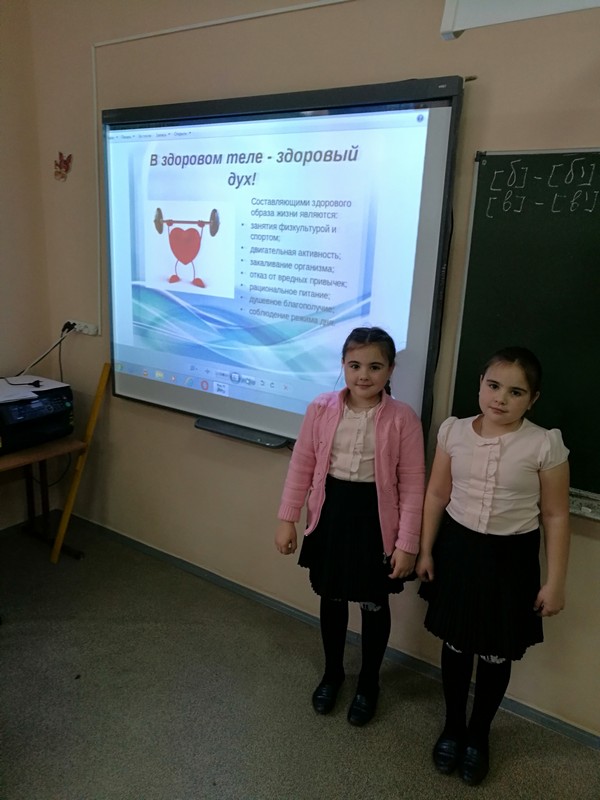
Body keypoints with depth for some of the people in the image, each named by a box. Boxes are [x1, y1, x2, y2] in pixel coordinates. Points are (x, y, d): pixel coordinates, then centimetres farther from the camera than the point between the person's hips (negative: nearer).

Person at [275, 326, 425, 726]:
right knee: (332, 598, 19)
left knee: (374, 604, 15)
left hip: (375, 518, -2)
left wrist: (407, 543, -10)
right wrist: (287, 518, 2)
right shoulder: (322, 409, -7)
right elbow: (302, 465, 0)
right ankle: (332, 672, 45)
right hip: (331, 512, 3)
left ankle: (369, 683, 40)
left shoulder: (403, 418, -14)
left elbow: (413, 485, -10)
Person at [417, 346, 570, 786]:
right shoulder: (454, 432, -7)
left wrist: (555, 582, -5)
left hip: (511, 557, -2)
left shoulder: (545, 445, -15)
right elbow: (437, 494, 3)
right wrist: (426, 550, 6)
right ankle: (453, 727, 42)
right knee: (455, 645, 17)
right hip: (458, 547, 2)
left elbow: (555, 516, -7)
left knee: (496, 654, 14)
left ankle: (478, 735, 41)